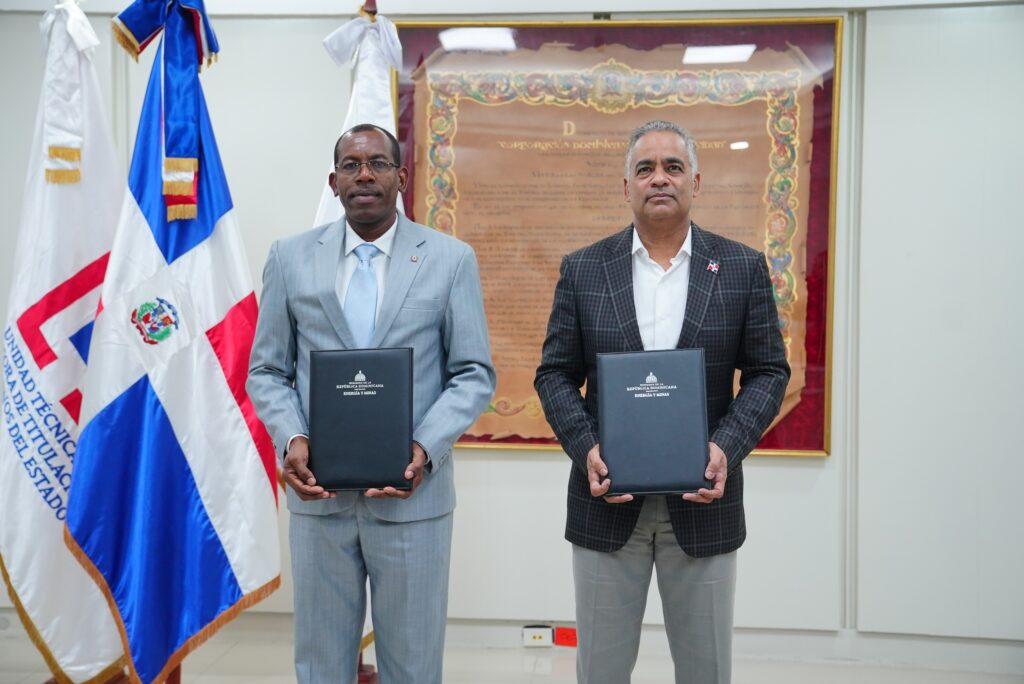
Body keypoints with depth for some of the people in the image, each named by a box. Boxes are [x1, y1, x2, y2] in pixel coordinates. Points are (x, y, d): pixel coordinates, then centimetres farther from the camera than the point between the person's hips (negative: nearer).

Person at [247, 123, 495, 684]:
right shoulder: (289, 258, 5)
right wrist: (291, 439, -11)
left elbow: (474, 375, 0)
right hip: (318, 495, 2)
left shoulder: (451, 259, 0)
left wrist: (425, 448, -15)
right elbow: (267, 371, 8)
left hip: (413, 494, -1)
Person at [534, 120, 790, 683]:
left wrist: (727, 447, -13)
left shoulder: (743, 268, 2)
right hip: (607, 497, 0)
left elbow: (768, 372, 2)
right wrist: (585, 449, -13)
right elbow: (555, 374, 3)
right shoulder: (582, 269, 2)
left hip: (703, 498, 0)